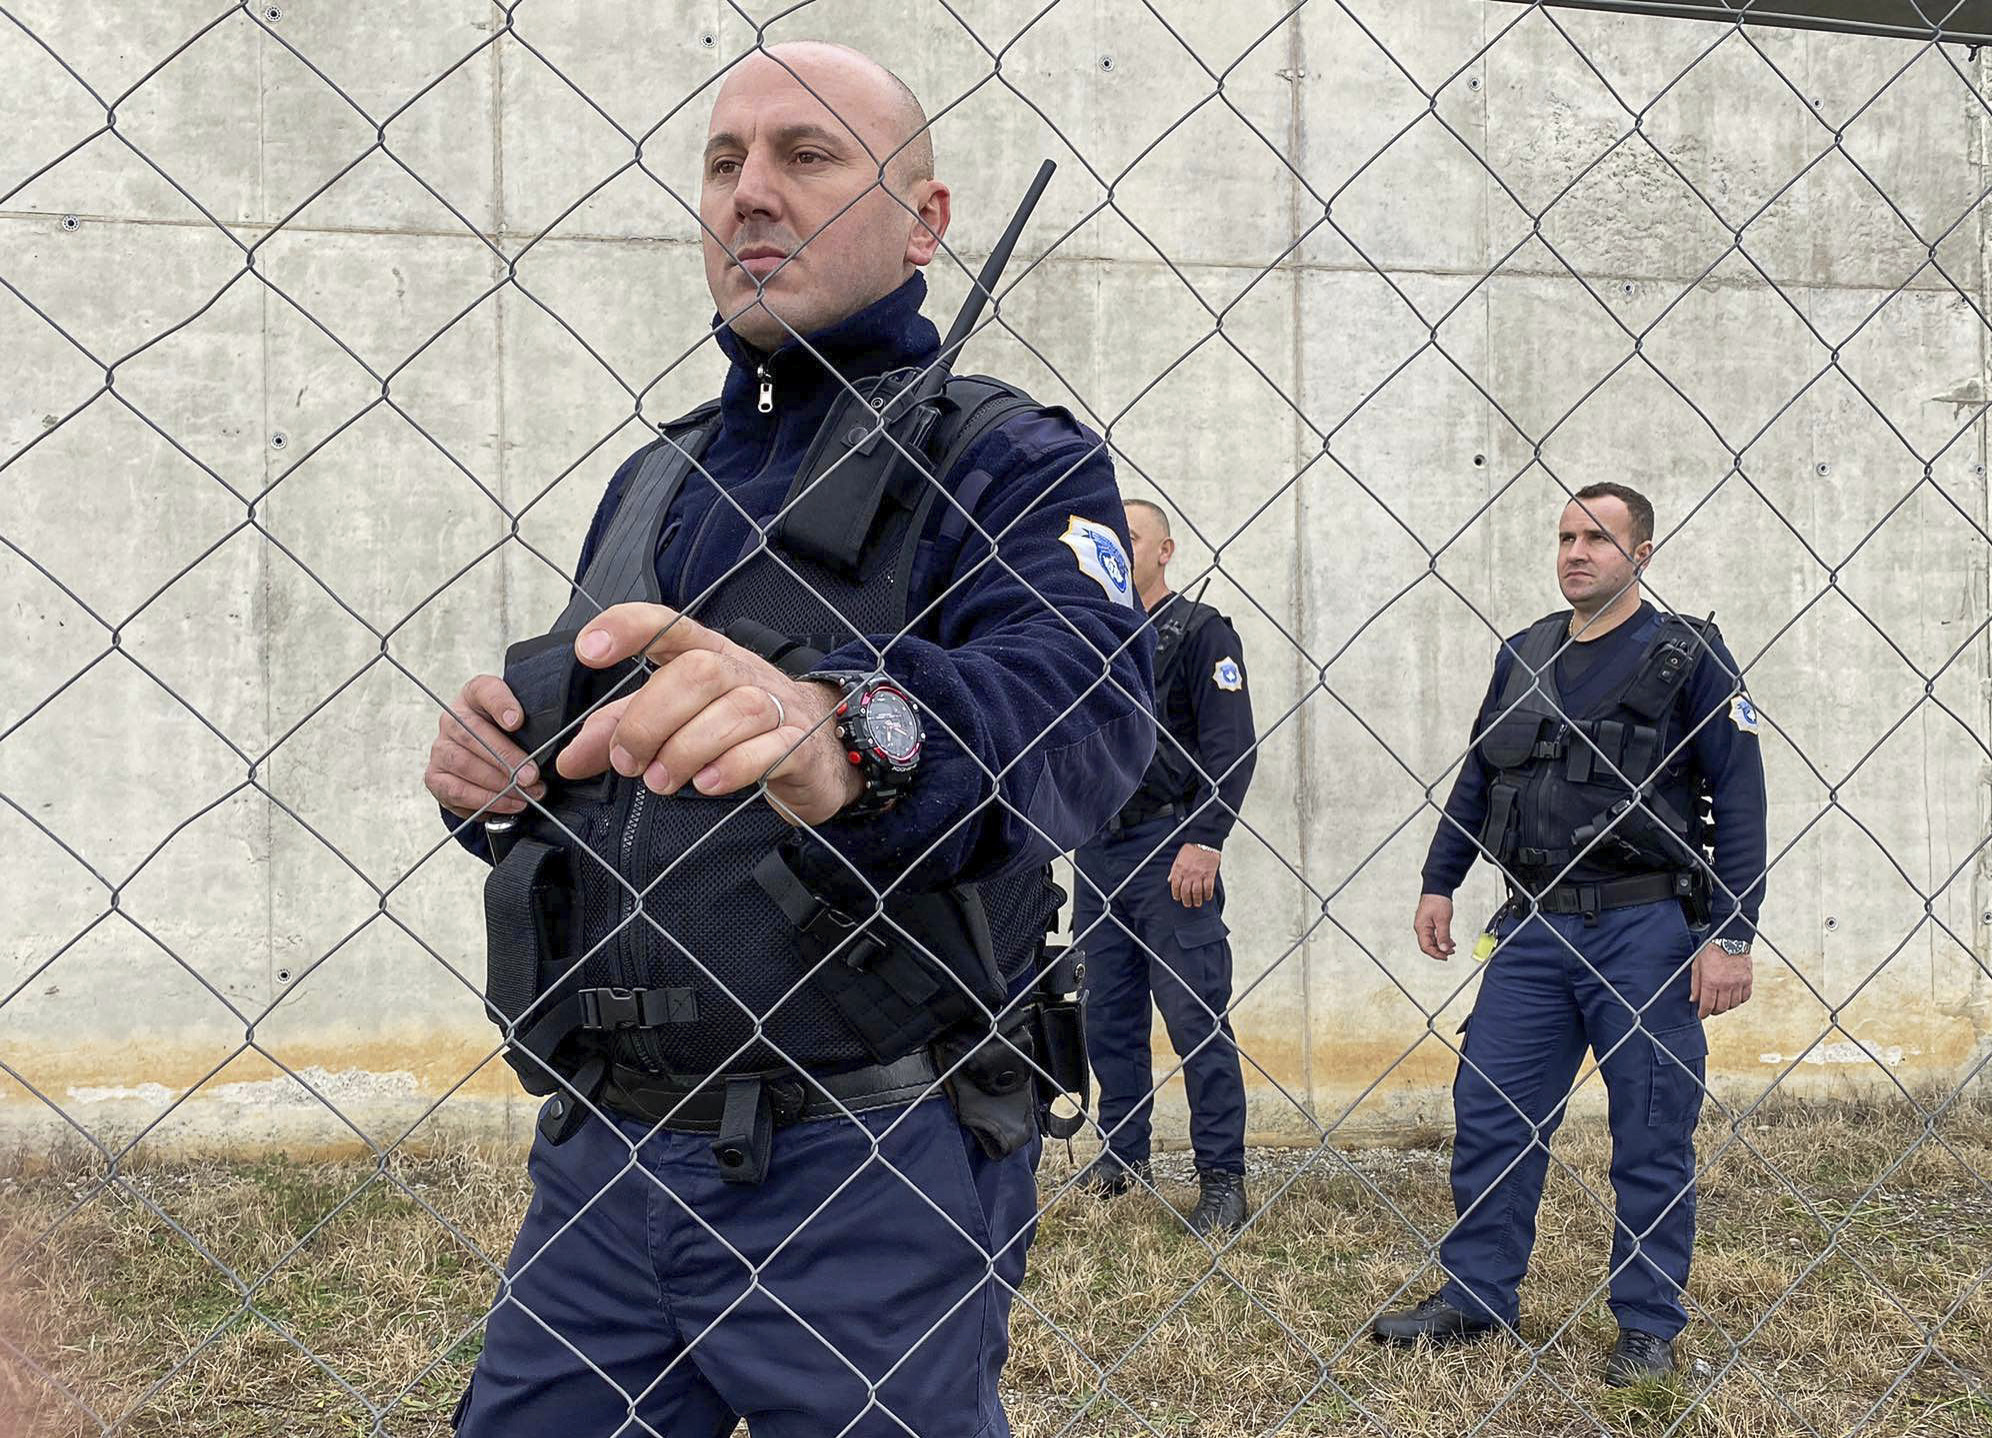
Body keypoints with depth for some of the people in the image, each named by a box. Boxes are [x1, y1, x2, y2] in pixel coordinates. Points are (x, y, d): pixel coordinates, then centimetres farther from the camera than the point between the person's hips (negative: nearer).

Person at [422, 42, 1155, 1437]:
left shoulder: (1013, 465, -5)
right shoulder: (653, 482, 15)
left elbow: (1081, 700, -27)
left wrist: (845, 732, -48)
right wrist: (497, 785, 1)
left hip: (868, 1173, -5)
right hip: (603, 1156, 6)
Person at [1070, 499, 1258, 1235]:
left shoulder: (1201, 631, -3)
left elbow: (1233, 746, -11)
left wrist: (1204, 842, -19)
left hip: (1171, 852, -7)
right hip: (1098, 853, 7)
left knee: (1197, 1016, -7)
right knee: (1109, 1015, 11)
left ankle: (1223, 1177, -3)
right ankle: (1121, 1154, 21)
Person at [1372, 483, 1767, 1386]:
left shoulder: (1689, 657, -4)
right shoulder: (1524, 656, 12)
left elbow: (1740, 803, -6)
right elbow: (1475, 777, 20)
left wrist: (1730, 937, -12)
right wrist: (1438, 883, 15)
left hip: (1644, 928, -5)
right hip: (1534, 927, 5)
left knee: (1653, 1132, 3)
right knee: (1489, 1110, 6)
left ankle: (1649, 1325, 14)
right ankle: (1475, 1297, 18)